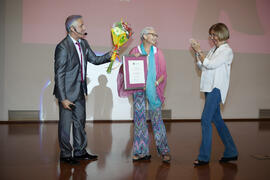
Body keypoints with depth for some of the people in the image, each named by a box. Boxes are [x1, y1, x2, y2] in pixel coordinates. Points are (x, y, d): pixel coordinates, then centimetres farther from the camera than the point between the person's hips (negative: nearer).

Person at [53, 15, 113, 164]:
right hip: (67, 92, -8)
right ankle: (65, 155, 22)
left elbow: (95, 60, 16)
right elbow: (59, 75, -19)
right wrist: (63, 98, -21)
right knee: (65, 124, 6)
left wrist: (109, 55, -2)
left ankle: (80, 152, 31)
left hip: (80, 91, 8)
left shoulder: (83, 43, 5)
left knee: (80, 122, 17)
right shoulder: (63, 47, -20)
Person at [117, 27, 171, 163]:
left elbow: (163, 73, 7)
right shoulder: (135, 51, 5)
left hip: (154, 90, 0)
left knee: (157, 119, -5)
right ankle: (142, 151, 11)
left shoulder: (158, 53, 8)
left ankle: (164, 151, 2)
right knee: (139, 119, 1)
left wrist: (156, 83, -9)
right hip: (138, 89, 0)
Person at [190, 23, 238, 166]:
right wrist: (197, 53, 5)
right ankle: (231, 152, 23)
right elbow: (202, 67, 16)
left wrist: (199, 51, -8)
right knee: (217, 119, 13)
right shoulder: (213, 50, 18)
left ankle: (204, 157, -8)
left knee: (205, 120, -13)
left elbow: (210, 64, -16)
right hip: (210, 88, 9)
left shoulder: (227, 51, -7)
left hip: (216, 89, -9)